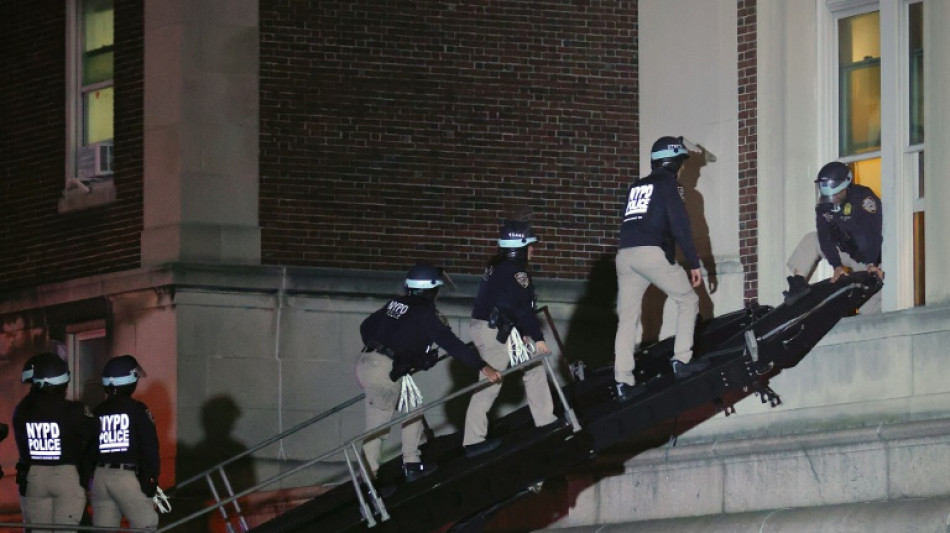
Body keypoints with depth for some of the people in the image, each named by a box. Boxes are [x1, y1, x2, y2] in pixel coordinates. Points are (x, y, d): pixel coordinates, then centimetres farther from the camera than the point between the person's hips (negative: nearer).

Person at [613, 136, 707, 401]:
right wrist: (694, 263, -2)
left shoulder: (635, 187, 24)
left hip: (624, 255, 6)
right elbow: (679, 225, -3)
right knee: (688, 301, 11)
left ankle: (623, 381, -1)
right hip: (653, 253, -6)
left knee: (627, 319, 6)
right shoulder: (667, 183, 4)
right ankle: (682, 361, 4)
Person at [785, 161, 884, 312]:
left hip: (872, 258, -6)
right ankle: (798, 283, -11)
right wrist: (837, 265, -18)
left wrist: (871, 264, -32)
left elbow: (873, 232, -26)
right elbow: (825, 237, -7)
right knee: (810, 240, -4)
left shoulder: (863, 197, -19)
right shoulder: (823, 206, -2)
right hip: (848, 253, 6)